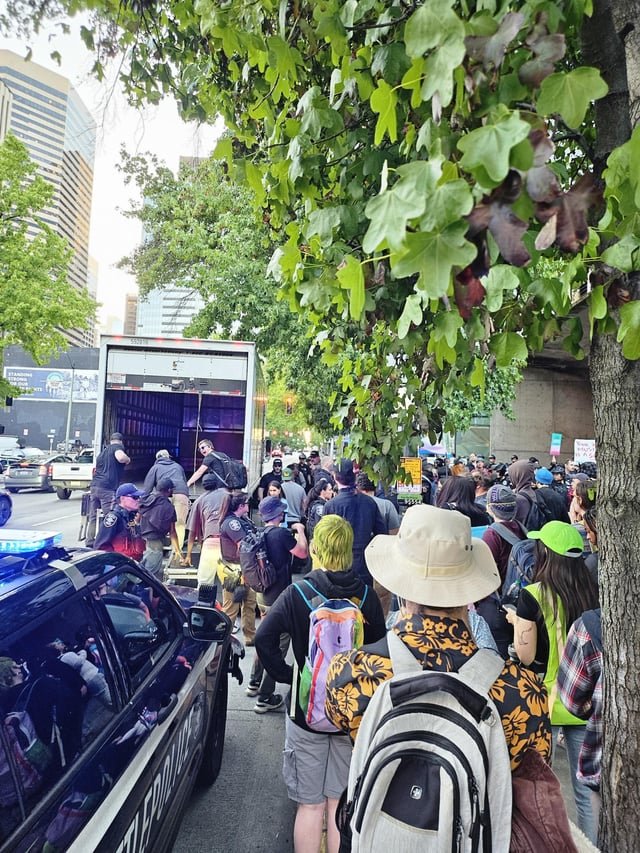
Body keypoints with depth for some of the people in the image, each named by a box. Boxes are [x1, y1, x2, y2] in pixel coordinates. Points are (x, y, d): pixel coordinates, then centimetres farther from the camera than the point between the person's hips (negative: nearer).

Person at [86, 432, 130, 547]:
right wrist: (128, 459, 1)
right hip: (107, 489, -8)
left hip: (94, 486, 8)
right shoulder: (118, 446, 2)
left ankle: (90, 545, 15)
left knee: (92, 518, 11)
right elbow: (121, 458, -18)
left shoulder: (103, 451, 26)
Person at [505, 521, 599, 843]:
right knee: (587, 790, 17)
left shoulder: (533, 596, -17)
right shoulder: (593, 592, -5)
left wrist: (516, 622, 1)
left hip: (545, 701, -4)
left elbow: (526, 656, -14)